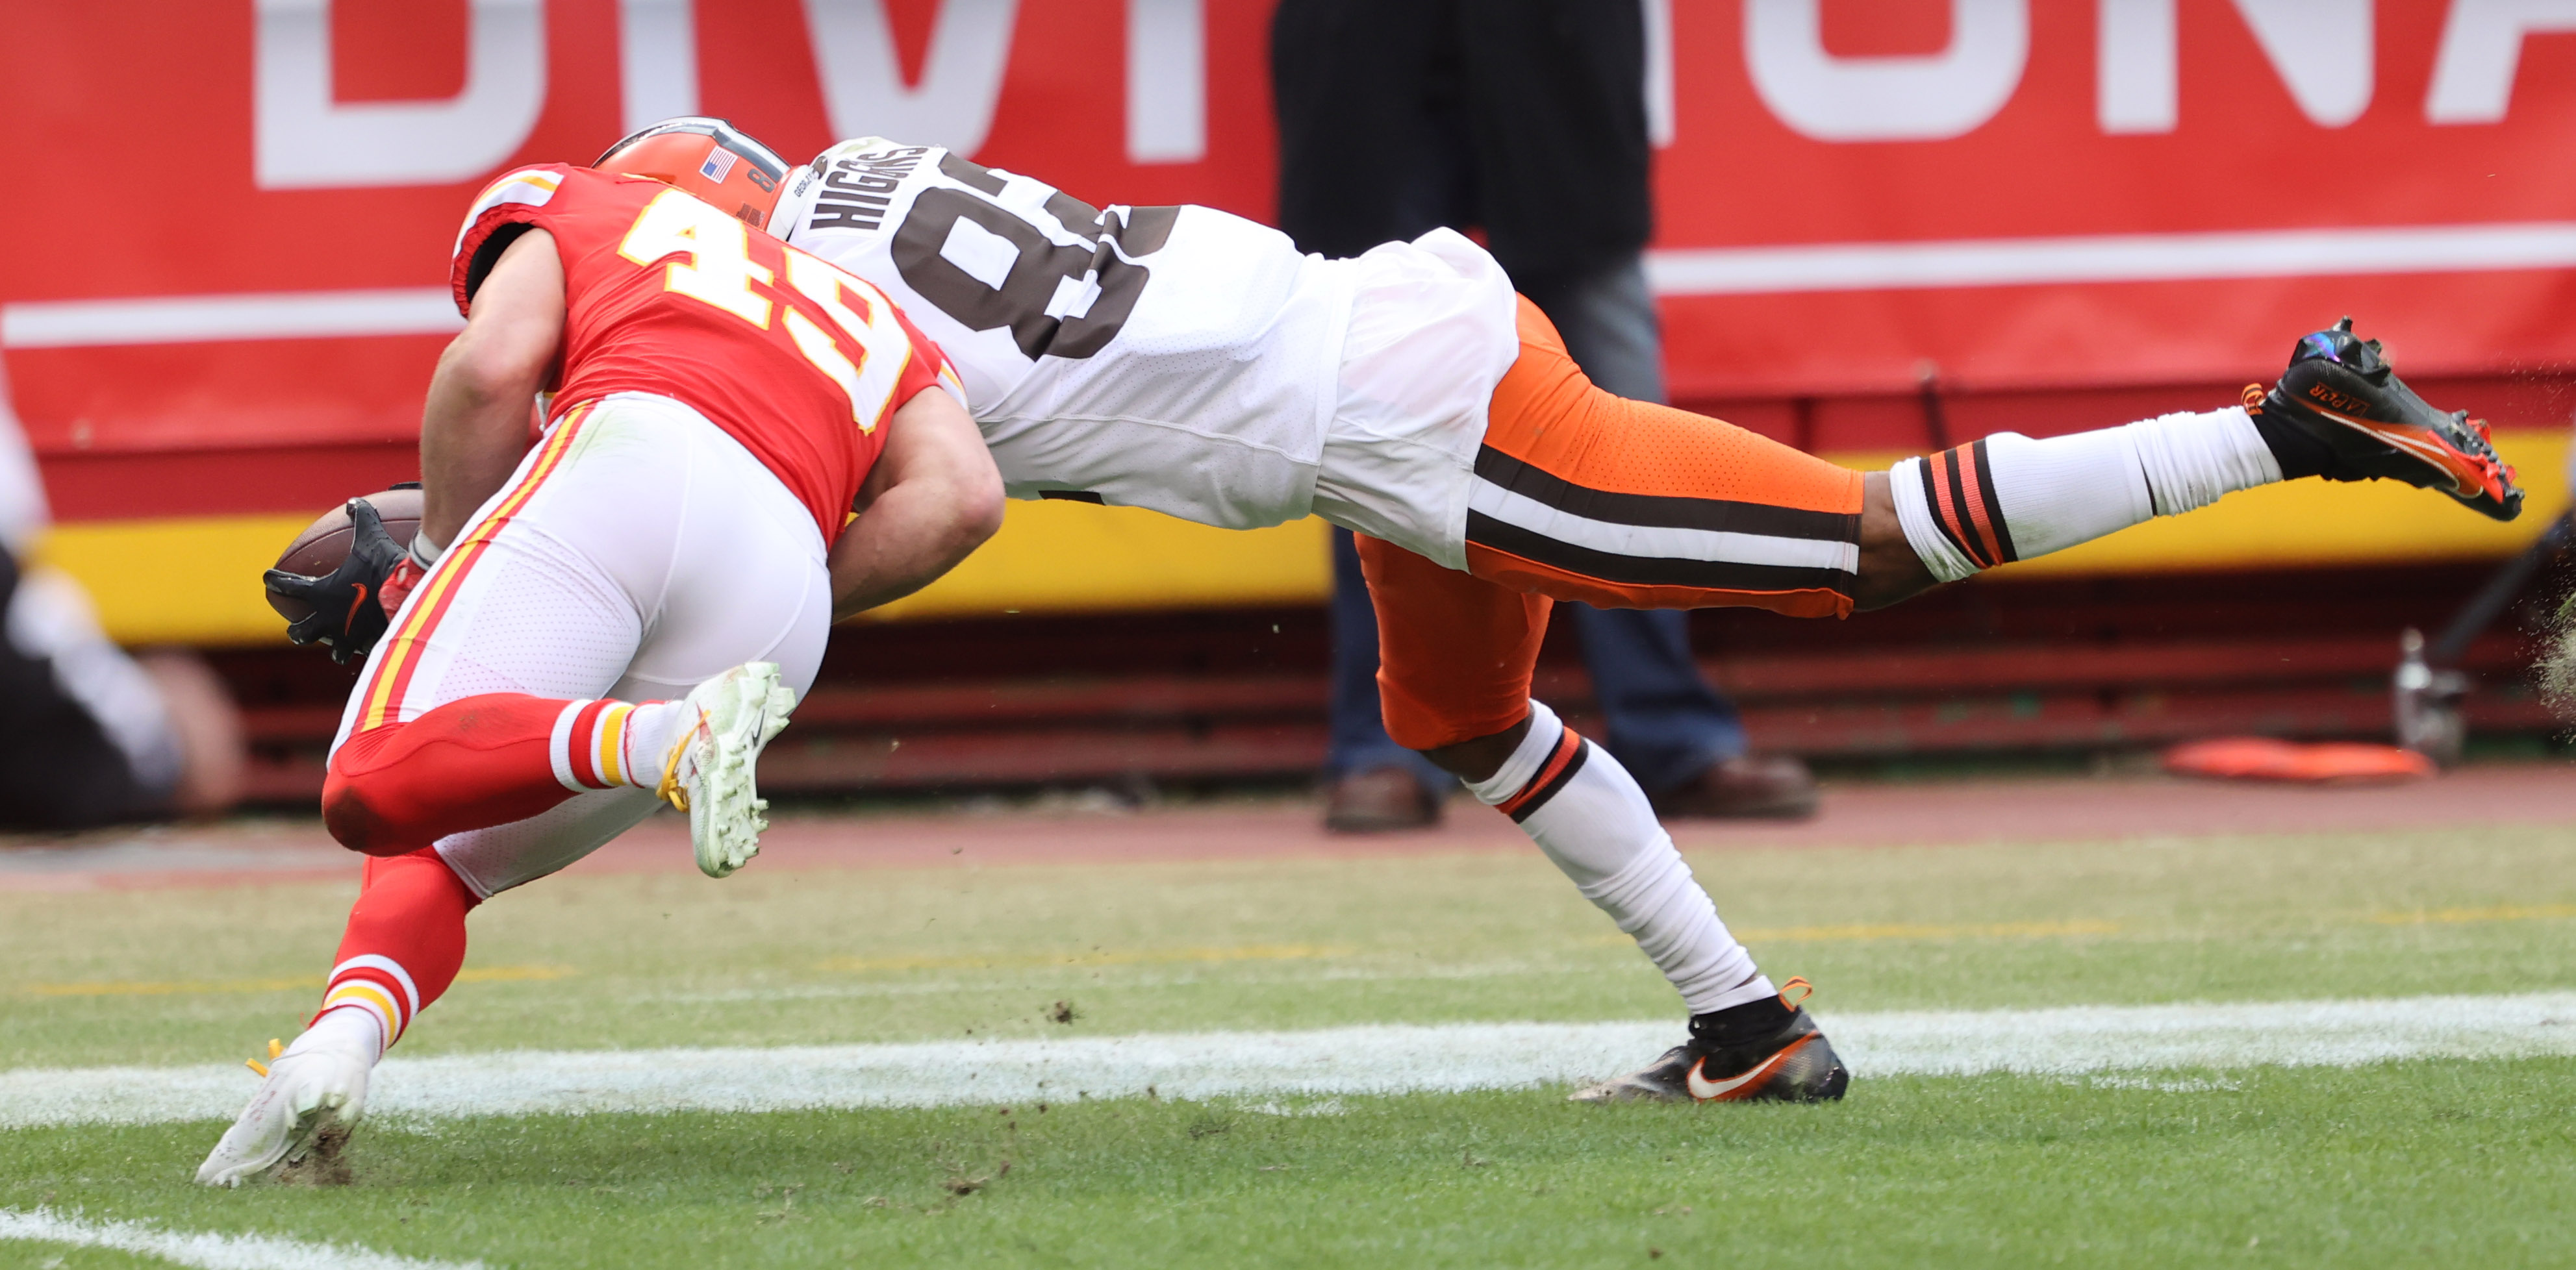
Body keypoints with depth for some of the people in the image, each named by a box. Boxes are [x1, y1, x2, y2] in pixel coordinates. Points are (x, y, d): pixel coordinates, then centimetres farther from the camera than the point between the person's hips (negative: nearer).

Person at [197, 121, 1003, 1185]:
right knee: (438, 854, 15)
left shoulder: (562, 205, 30)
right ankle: (342, 1038, -15)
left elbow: (492, 368, 9)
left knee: (379, 788, -17)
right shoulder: (875, 327, 37)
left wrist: (435, 561, 23)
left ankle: (659, 741, -38)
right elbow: (962, 495, 16)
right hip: (778, 605, 4)